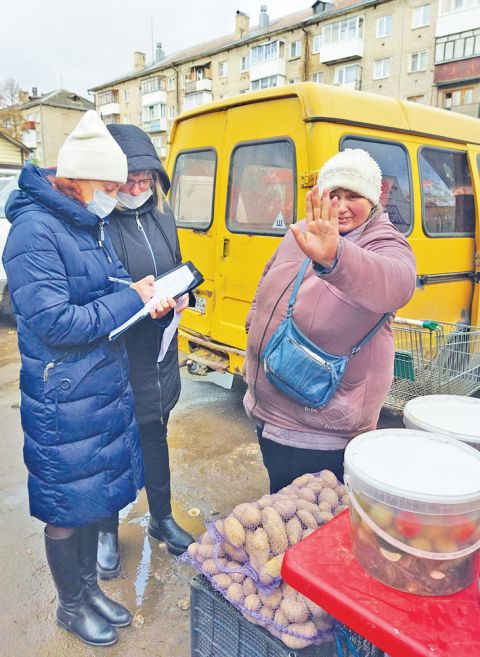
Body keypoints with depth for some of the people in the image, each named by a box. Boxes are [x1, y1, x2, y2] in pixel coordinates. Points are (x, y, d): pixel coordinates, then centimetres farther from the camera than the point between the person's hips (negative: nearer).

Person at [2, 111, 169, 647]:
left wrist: (144, 294, -3)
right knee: (66, 506, 11)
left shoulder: (90, 224, 8)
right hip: (63, 398, -8)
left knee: (93, 493, 21)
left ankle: (88, 586, 43)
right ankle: (71, 606, 36)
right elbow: (53, 323, -24)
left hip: (105, 386, 8)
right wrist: (131, 301, -18)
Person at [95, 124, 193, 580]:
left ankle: (161, 519, 43)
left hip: (159, 356, 6)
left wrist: (179, 296, -3)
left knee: (155, 438, 21)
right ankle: (108, 533, 37)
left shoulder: (162, 217, 4)